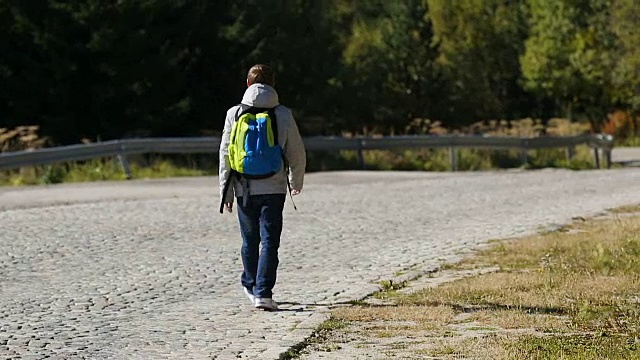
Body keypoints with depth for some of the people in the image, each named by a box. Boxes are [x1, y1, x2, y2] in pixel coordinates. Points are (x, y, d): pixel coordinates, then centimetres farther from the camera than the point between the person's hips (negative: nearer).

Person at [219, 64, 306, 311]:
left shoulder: (234, 114, 1)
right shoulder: (283, 114, -2)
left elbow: (225, 155, 3)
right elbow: (297, 153, 4)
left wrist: (226, 191, 10)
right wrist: (296, 182, 21)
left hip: (244, 189, 2)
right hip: (274, 189, -2)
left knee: (250, 240, 17)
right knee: (270, 241, -3)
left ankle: (251, 286, 32)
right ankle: (263, 293, -13)